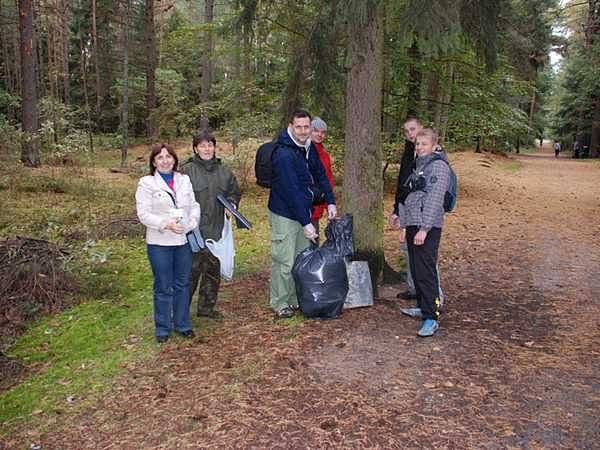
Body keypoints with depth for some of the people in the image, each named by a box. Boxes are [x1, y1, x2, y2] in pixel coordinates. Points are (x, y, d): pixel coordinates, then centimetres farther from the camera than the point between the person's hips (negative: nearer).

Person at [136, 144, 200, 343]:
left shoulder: (184, 180, 9)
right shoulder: (147, 183, -4)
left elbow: (194, 205, 9)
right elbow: (143, 213, -10)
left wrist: (193, 223, -9)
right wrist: (166, 224, -21)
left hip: (184, 240, 4)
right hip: (159, 243, -4)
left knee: (182, 285, 13)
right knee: (163, 287, 5)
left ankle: (183, 324, 27)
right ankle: (162, 328, 21)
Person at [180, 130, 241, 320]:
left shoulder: (224, 171, 9)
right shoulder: (187, 171, -8)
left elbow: (235, 192, 22)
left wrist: (231, 204, 1)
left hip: (217, 231, 6)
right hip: (194, 231, -6)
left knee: (214, 271, 15)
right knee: (192, 270, -2)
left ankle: (206, 307, 30)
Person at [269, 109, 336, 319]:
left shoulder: (309, 147, 4)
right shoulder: (283, 154, -23)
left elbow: (320, 175, 14)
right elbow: (291, 192, -26)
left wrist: (330, 202, 3)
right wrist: (306, 223, -24)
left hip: (303, 211, 9)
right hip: (284, 214, -8)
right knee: (284, 262, -3)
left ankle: (297, 299, 28)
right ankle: (280, 304, 12)